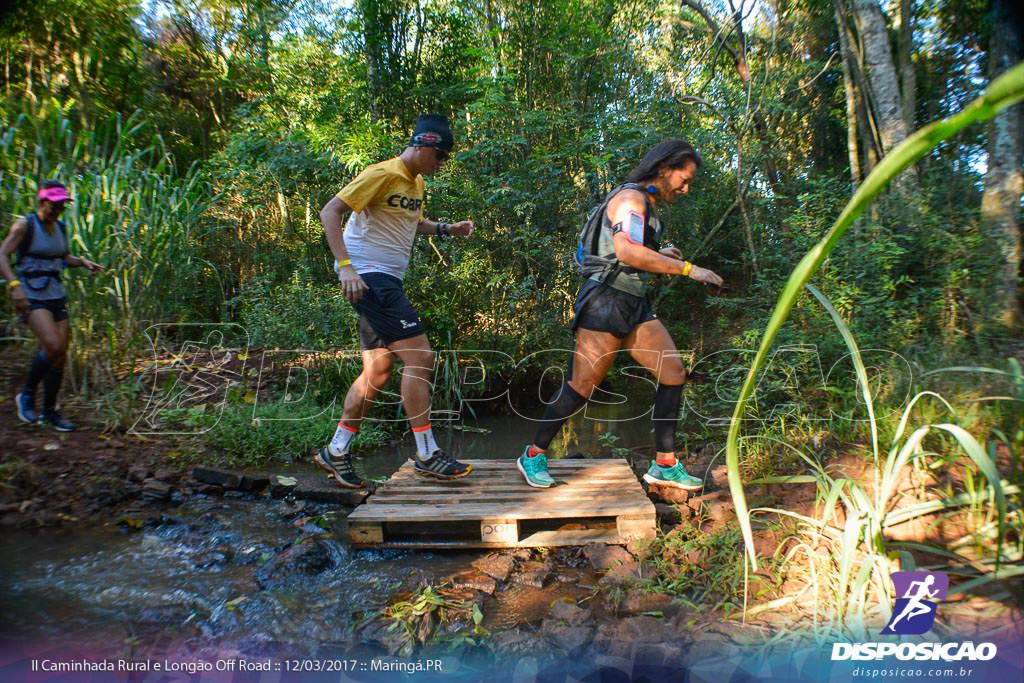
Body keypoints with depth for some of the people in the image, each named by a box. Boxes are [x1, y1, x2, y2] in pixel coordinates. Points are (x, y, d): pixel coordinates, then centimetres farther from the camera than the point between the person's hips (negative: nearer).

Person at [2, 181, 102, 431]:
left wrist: (83, 262, 7)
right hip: (31, 297, -6)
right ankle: (26, 395, 0)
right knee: (52, 346, -24)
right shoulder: (25, 225, -7)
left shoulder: (61, 228, 11)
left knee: (61, 353, 3)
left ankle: (49, 411, 16)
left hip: (56, 296, 6)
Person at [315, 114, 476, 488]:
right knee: (419, 356, -14)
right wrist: (345, 266, -26)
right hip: (368, 276, -10)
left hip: (388, 281, 10)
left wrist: (447, 229, 14)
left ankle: (336, 451, 20)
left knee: (378, 371, 10)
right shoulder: (382, 174, -12)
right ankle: (427, 454, -6)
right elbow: (329, 212, -17)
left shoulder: (416, 183, 16)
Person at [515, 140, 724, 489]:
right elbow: (626, 251, -29)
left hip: (634, 305, 10)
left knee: (674, 373, 1)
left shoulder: (645, 204, 20)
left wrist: (659, 254, 14)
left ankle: (664, 465, 8)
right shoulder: (630, 197, -11)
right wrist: (687, 269, -25)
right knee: (582, 386, -5)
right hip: (606, 300, -10)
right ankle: (534, 455, 12)